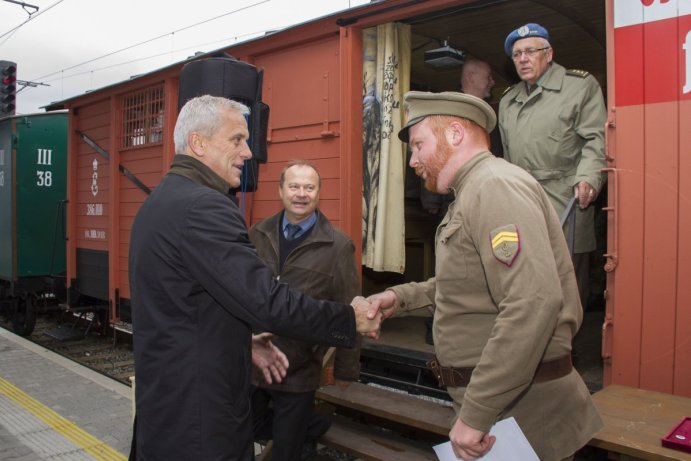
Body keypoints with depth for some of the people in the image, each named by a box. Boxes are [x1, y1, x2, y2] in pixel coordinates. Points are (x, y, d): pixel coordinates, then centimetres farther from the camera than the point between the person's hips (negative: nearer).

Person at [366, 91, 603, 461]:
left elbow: (534, 303, -30)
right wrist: (401, 297, 8)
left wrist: (475, 414, -28)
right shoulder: (472, 193, 16)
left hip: (520, 412, -9)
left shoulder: (495, 185, -18)